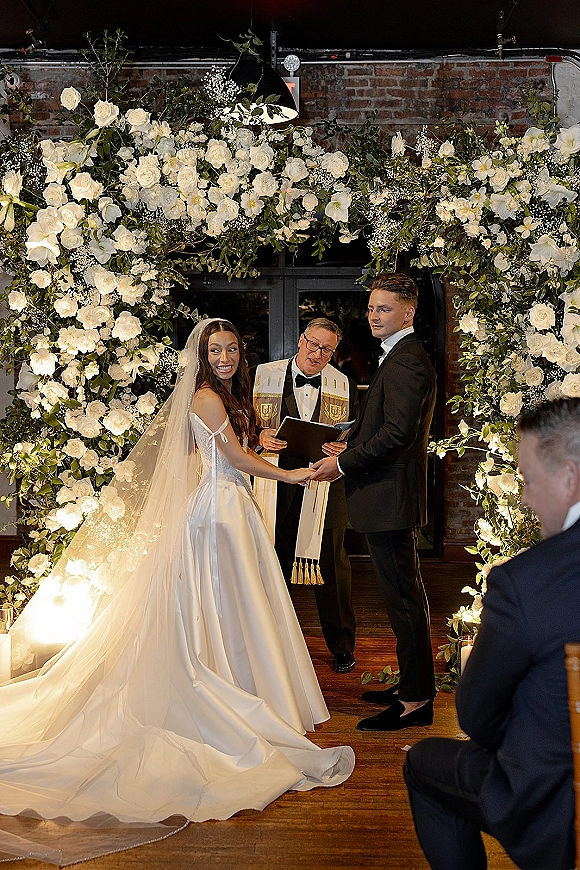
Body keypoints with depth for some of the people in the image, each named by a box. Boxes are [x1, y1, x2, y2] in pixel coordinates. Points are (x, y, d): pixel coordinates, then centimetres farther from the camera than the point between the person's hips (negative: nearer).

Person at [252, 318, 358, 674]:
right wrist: (260, 437, -13)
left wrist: (344, 449, -14)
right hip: (277, 485, 0)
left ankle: (342, 647, 21)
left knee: (332, 567, 6)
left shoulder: (344, 385, 6)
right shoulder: (264, 375, 4)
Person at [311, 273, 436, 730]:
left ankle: (416, 699, 6)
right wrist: (351, 449, 13)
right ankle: (413, 685, 29)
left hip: (391, 496, -11)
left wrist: (343, 464, -15)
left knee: (403, 595, -4)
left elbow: (397, 434, -23)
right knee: (403, 593, 17)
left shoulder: (406, 362, -16)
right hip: (389, 495, 11)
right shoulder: (403, 357, 18)